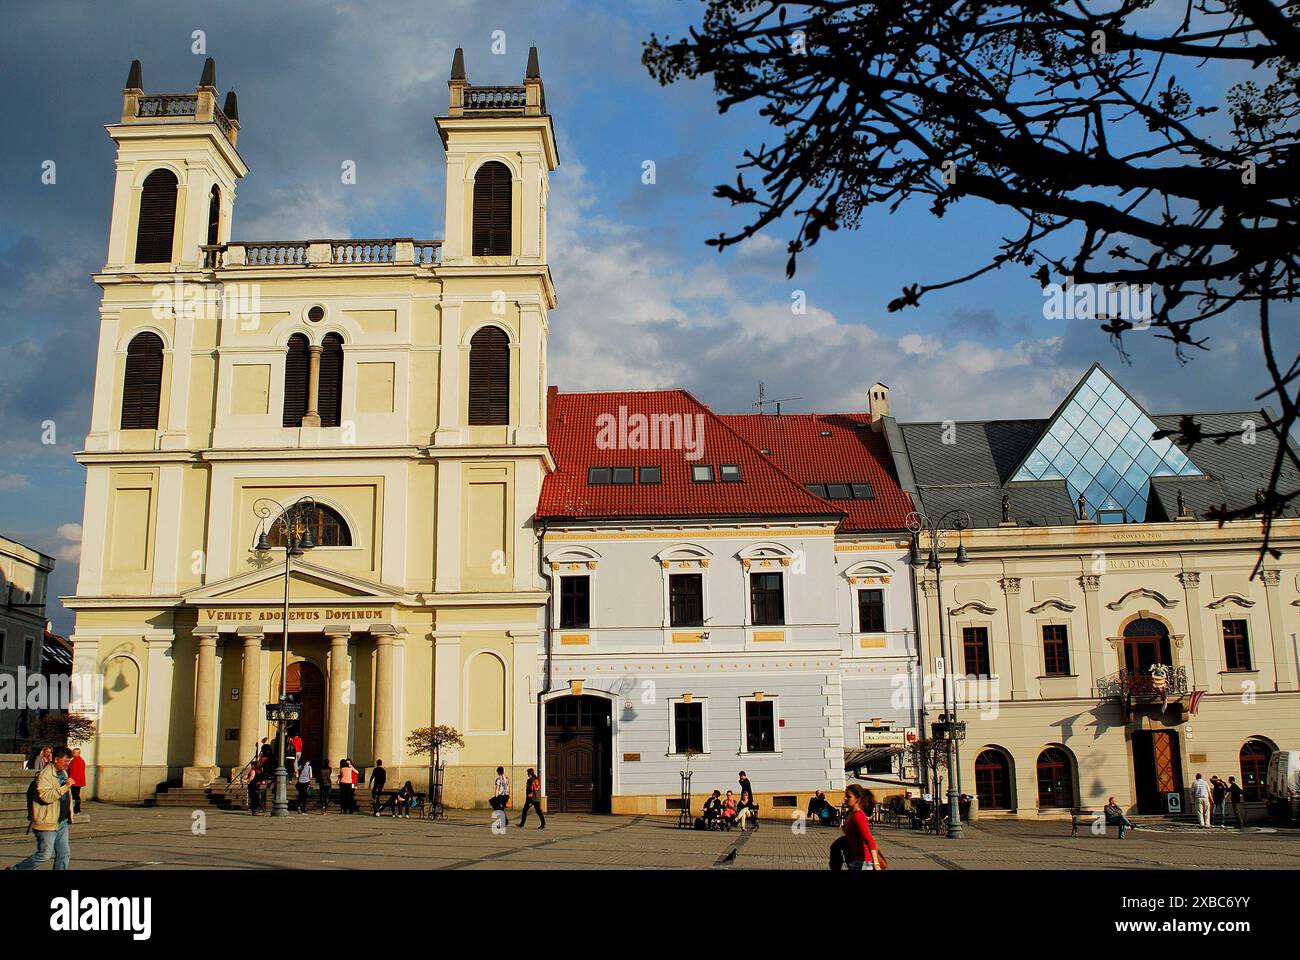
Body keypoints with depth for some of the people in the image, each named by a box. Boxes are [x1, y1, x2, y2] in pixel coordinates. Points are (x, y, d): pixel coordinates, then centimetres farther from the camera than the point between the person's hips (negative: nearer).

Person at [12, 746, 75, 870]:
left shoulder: (63, 772, 14)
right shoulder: (45, 774, -16)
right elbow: (46, 796, -30)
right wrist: (65, 786, -29)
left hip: (62, 822, 9)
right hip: (47, 822, -8)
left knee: (64, 854, 7)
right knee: (44, 855, -3)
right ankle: (14, 869, 15)